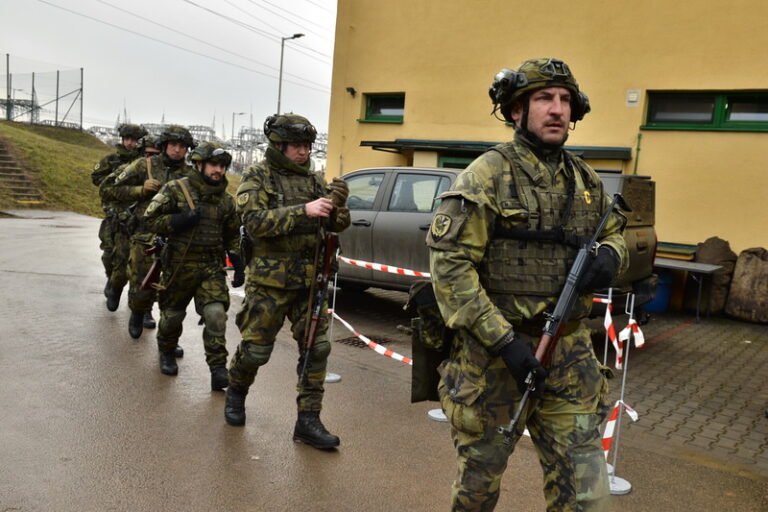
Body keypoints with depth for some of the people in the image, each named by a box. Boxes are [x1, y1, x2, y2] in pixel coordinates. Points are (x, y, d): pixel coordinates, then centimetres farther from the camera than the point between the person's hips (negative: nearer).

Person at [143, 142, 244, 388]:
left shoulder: (226, 200, 8)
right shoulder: (176, 189, -5)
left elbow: (232, 234, 17)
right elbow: (150, 219, -5)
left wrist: (238, 264, 9)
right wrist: (178, 221, -20)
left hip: (212, 266, 2)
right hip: (180, 264, -2)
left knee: (216, 315, -13)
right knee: (172, 314, 13)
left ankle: (218, 369, -6)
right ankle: (167, 353, 42)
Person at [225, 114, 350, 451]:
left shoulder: (313, 180, 10)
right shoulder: (258, 177, -4)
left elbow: (337, 225, 8)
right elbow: (254, 221, -19)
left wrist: (339, 204, -15)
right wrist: (303, 211, -26)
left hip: (309, 279, 5)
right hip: (270, 279, -4)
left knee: (316, 348, 1)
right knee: (255, 349, 6)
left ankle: (308, 422, 11)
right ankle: (236, 392, 38)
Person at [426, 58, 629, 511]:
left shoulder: (587, 181, 9)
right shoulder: (488, 175, -9)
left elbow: (616, 233, 23)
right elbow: (449, 264, -16)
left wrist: (609, 256, -3)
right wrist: (504, 340, -21)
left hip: (569, 357, 5)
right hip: (495, 354, -4)